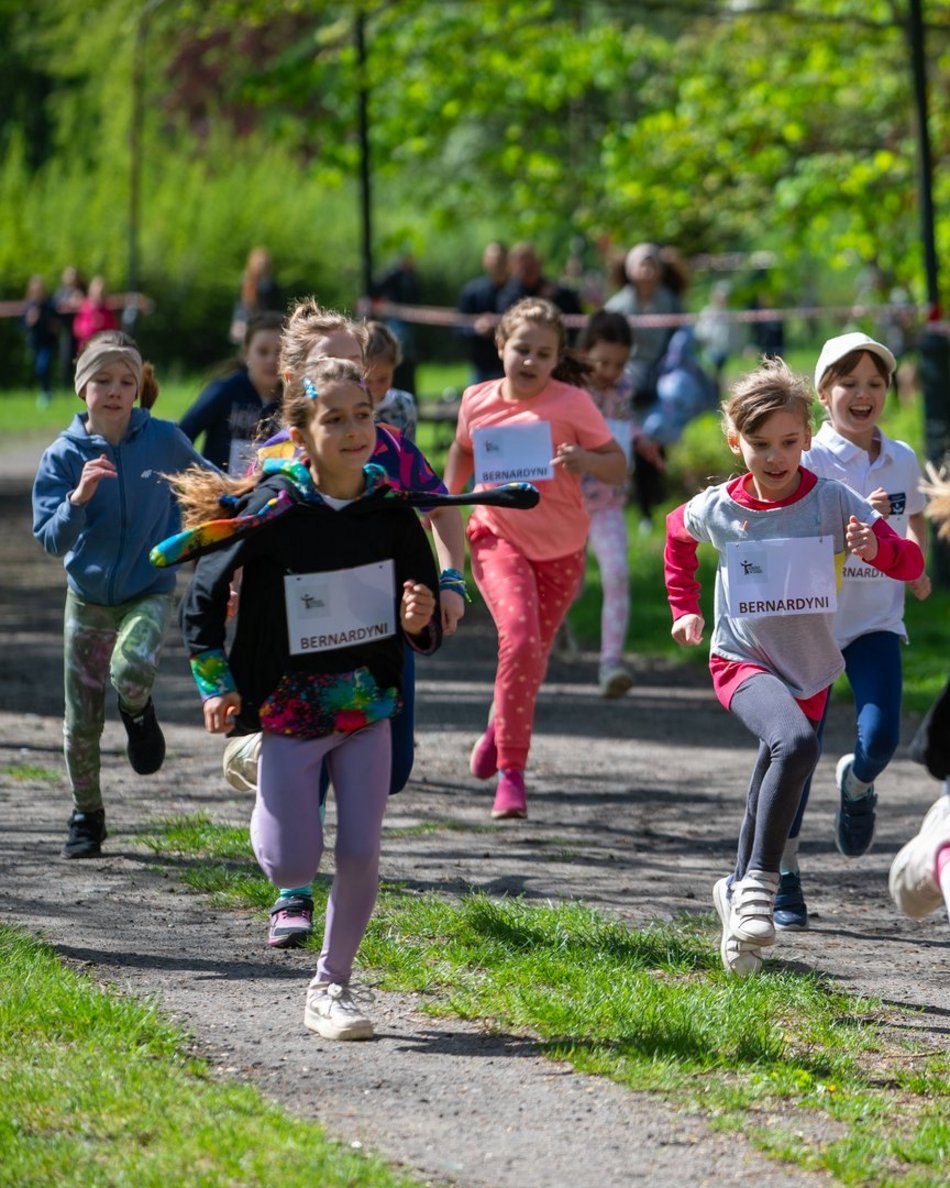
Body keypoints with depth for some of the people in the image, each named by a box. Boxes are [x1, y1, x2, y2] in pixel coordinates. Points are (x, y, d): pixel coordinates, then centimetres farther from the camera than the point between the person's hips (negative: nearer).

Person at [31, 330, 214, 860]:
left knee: (130, 672, -32)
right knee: (82, 723, 6)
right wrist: (79, 498, -30)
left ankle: (139, 710, 4)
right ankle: (87, 818, 28)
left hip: (150, 593, -2)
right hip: (88, 598, 2)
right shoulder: (65, 454, -9)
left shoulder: (164, 440, -9)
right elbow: (51, 539, -14)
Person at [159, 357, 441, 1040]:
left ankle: (331, 986, 16)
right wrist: (216, 683, -8)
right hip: (290, 706, -3)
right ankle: (269, 804, 31)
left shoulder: (390, 510, -5)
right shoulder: (273, 512, -15)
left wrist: (420, 622, -15)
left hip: (368, 702, 3)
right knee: (293, 865, -5)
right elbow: (205, 594, -5)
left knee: (360, 854, -2)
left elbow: (424, 595, 8)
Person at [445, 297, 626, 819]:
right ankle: (511, 772, -16)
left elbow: (618, 465, -8)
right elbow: (463, 450, 17)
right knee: (520, 639, -23)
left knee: (532, 653, 13)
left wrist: (584, 460, -29)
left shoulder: (572, 404, -12)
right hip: (499, 538, -1)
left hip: (561, 548, 1)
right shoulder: (477, 400, -4)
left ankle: (500, 725, 48)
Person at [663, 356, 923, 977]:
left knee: (774, 797, 16)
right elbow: (677, 533, 17)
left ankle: (740, 891, 41)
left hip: (810, 670, 3)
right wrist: (685, 606, 15)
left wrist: (877, 547, -36)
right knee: (796, 743, -33)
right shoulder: (717, 509, -8)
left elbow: (911, 563, -15)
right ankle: (759, 885, -28)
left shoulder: (832, 501, -11)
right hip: (743, 662, -3)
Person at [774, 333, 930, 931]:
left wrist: (915, 565, 10)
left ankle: (858, 786, 22)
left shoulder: (902, 458, 5)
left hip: (877, 620, 3)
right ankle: (784, 875, 12)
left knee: (881, 735, -16)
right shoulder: (811, 459, -9)